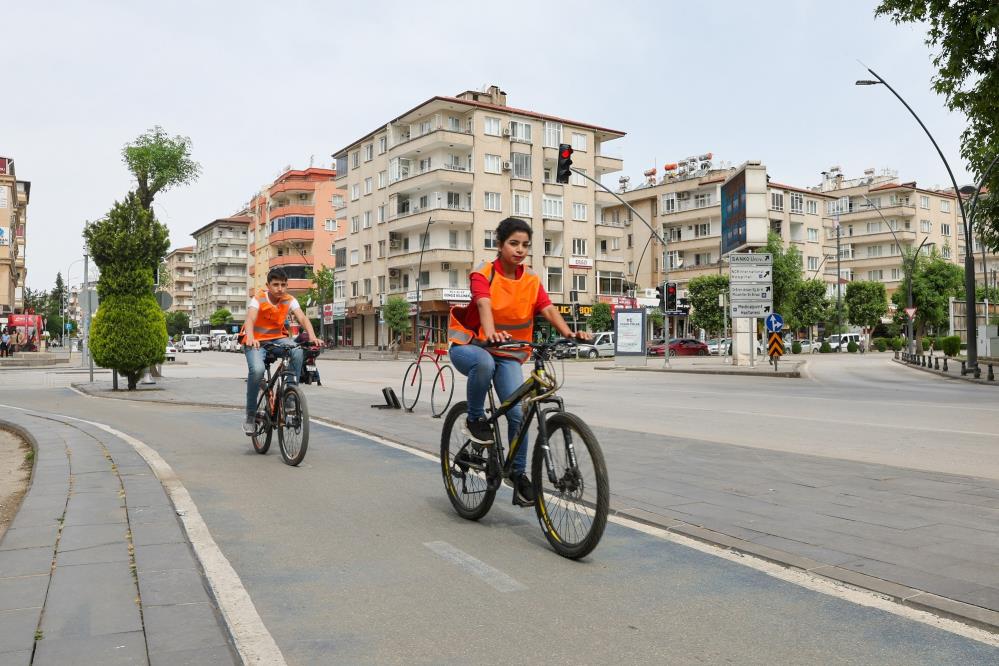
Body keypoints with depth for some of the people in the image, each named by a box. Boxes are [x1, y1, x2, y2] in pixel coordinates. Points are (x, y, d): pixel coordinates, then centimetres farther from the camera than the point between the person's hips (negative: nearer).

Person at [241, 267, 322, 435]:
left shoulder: (290, 300, -8)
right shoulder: (258, 299, -15)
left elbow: (303, 318, -22)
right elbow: (250, 319, -32)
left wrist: (312, 336, -42)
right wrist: (251, 338, -53)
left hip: (277, 338, 3)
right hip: (256, 341, -3)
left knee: (297, 351, -30)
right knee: (257, 370, -31)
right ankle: (250, 416, -13)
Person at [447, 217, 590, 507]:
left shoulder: (531, 280, 0)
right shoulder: (483, 275, -12)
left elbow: (548, 309, -15)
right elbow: (484, 305, -31)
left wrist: (569, 333, -34)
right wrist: (491, 333, -53)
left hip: (507, 353, 4)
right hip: (470, 346, -3)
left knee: (518, 413, -10)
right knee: (484, 363, -40)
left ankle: (519, 475, 8)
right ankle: (475, 419, -14)